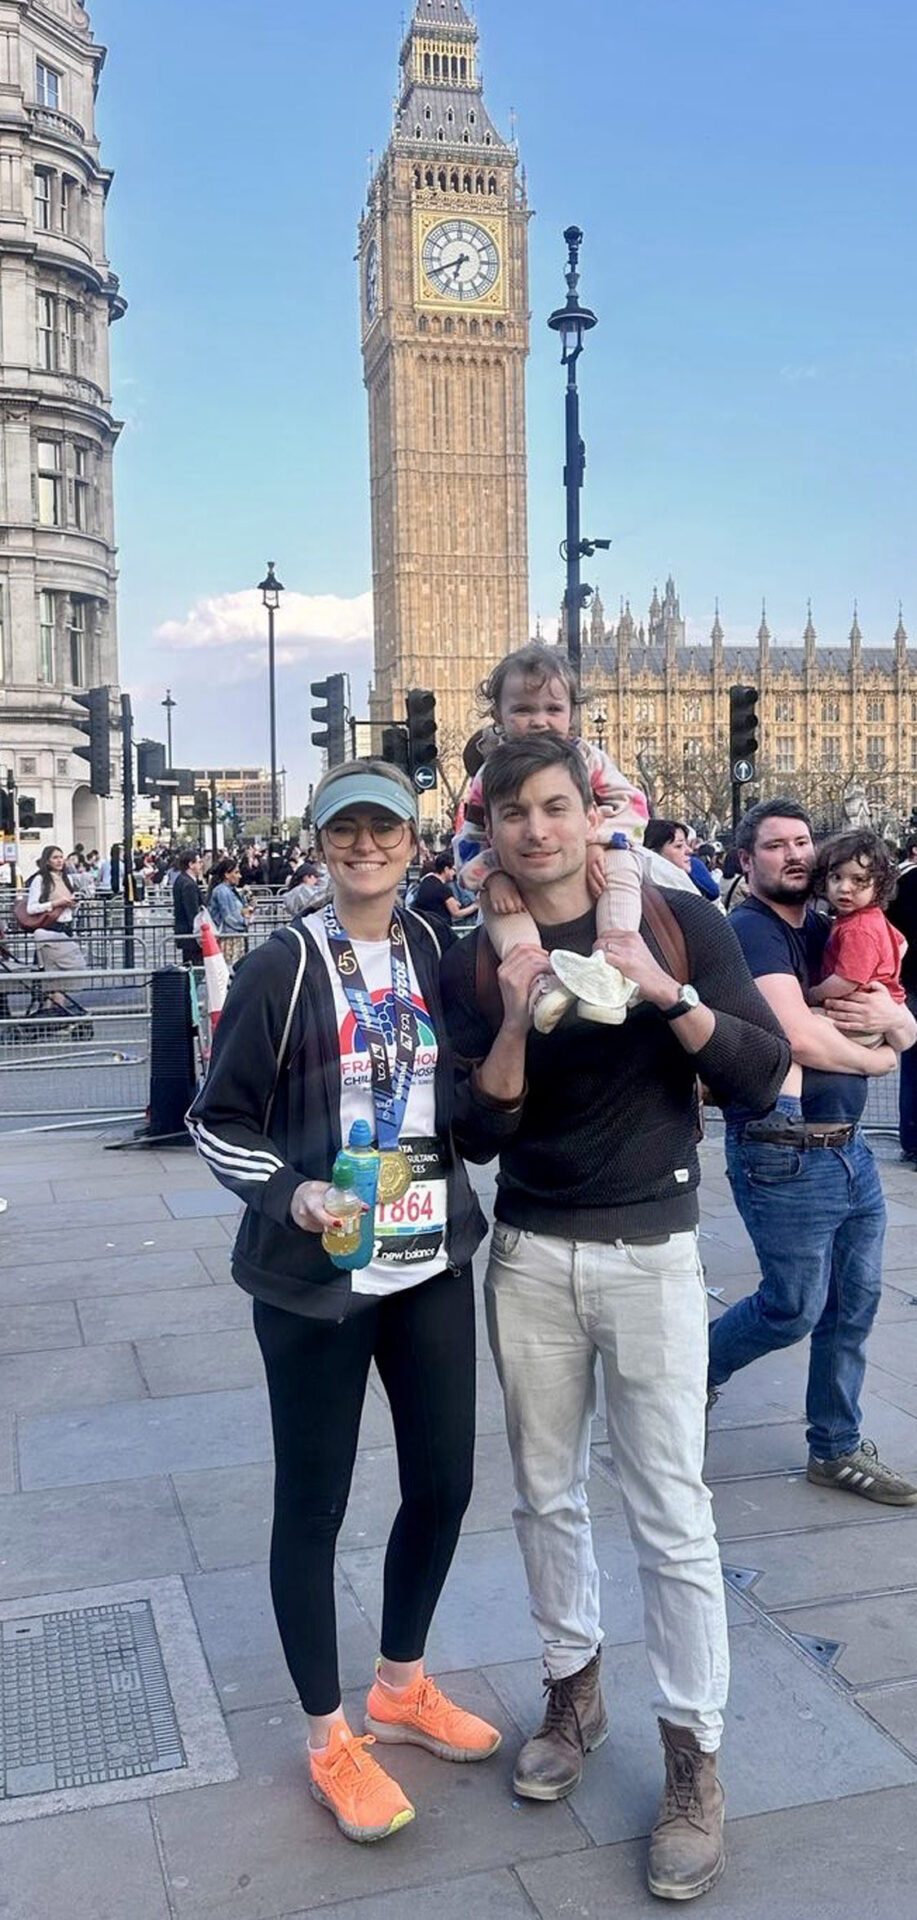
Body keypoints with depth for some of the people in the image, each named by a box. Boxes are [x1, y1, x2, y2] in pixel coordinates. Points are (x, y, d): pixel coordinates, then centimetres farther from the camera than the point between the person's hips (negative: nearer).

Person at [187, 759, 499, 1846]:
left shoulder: (437, 953, 5)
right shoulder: (282, 967, -8)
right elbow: (218, 1121, -6)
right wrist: (289, 1193, -20)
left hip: (431, 1266, 5)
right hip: (314, 1279, -4)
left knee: (442, 1485, 13)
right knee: (312, 1504, 8)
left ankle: (401, 1687, 39)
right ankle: (330, 1741, 29)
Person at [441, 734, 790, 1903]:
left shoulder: (676, 923, -5)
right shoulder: (474, 962, -1)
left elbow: (764, 1080, -10)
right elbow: (476, 1138, -7)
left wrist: (666, 992, -25)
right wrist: (515, 1020, -23)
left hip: (651, 1252, -2)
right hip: (528, 1257, 3)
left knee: (671, 1517, 2)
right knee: (547, 1494, 15)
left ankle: (693, 1759, 18)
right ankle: (572, 1689, 36)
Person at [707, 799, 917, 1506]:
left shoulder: (828, 932, 13)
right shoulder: (751, 931, -12)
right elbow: (799, 1036, -24)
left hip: (849, 1146, 8)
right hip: (785, 1154, -8)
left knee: (855, 1303, 13)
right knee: (795, 1309, 2)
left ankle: (838, 1449, 28)